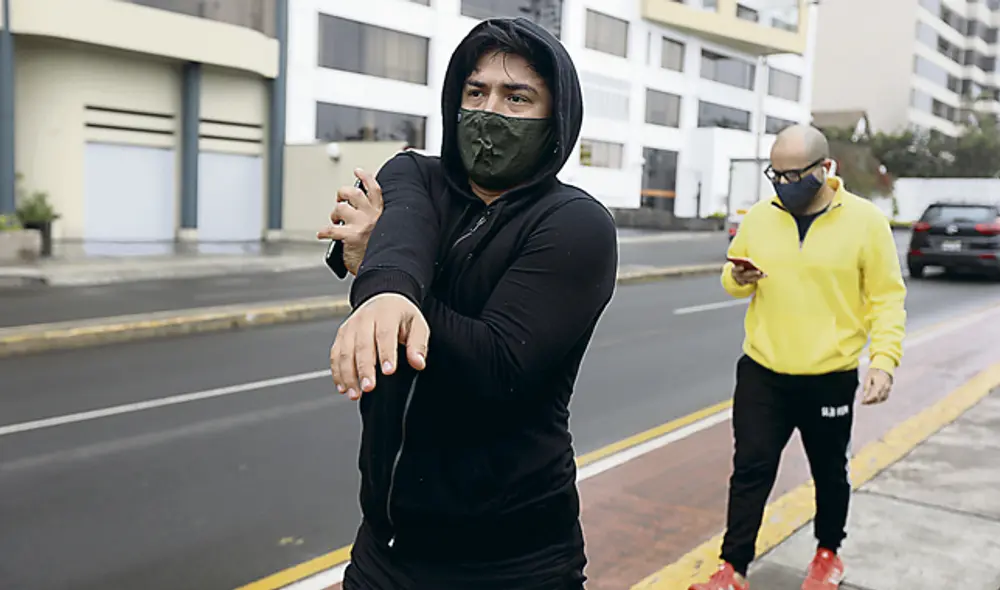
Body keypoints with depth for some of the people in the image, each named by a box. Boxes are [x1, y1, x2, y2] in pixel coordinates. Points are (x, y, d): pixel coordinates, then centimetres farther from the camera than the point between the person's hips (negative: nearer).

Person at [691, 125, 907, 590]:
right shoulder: (758, 217, 1)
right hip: (761, 374, 2)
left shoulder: (865, 220, -8)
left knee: (829, 471, 16)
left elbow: (887, 298, -5)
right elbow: (731, 278, 13)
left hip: (830, 379, -2)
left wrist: (884, 359, -15)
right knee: (751, 469, 4)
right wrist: (738, 278, -10)